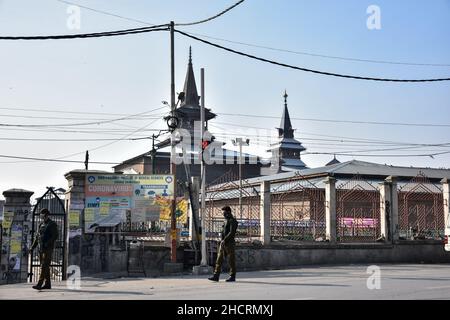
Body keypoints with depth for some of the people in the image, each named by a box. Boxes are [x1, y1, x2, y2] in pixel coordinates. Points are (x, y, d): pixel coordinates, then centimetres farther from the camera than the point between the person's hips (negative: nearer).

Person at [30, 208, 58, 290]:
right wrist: (32, 247, 9)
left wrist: (47, 244, -24)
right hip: (41, 249, 8)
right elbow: (37, 237, 18)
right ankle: (47, 284, 13)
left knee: (44, 266, -13)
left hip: (48, 248, -8)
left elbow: (55, 236, -15)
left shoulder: (52, 224, -6)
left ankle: (39, 284, -18)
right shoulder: (41, 224, 16)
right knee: (44, 266, 8)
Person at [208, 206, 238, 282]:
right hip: (223, 243, 9)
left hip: (229, 243, -9)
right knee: (219, 259, 2)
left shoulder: (233, 221, -9)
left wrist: (225, 240, -19)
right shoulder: (226, 221, 19)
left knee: (231, 260, -1)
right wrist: (223, 241, 16)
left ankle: (232, 276, 7)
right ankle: (216, 276, 0)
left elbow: (231, 233, -19)